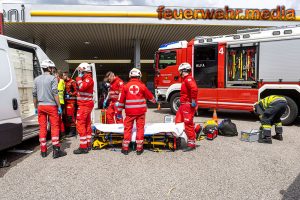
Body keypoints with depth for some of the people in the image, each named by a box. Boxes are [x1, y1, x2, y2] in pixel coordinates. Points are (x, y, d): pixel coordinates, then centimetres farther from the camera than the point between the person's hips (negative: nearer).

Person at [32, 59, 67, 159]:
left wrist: (36, 107, 18)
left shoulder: (37, 79, 10)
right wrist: (59, 106, -9)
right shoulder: (53, 78, -7)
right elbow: (55, 93, -13)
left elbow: (34, 94, 11)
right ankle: (56, 150, -1)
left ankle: (43, 151, 14)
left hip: (41, 106, 5)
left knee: (42, 127, 9)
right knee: (54, 126, 0)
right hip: (51, 106, -5)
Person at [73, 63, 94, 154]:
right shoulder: (86, 79, 20)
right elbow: (81, 88, 19)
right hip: (86, 105, 11)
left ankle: (83, 147, -8)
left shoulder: (88, 79, -11)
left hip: (84, 105, -11)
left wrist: (79, 78, -14)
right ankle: (88, 144, 22)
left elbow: (82, 87, -27)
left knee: (80, 125, -10)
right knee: (87, 124, 13)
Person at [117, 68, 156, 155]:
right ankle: (139, 148, 12)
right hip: (141, 111, 0)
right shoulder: (142, 86, -2)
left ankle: (125, 148, 13)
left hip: (130, 112, 1)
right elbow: (150, 96, 11)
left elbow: (122, 100, 3)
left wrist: (119, 111, 12)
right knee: (140, 128, 7)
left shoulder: (126, 86, 0)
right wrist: (154, 101, 32)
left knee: (128, 128, 8)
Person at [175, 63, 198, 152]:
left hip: (188, 105, -11)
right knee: (178, 122, 14)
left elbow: (194, 89, -31)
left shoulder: (188, 79, -15)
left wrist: (193, 101, -27)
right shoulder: (185, 79, 19)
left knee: (188, 124, -7)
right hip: (184, 105, 11)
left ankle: (192, 143, 1)